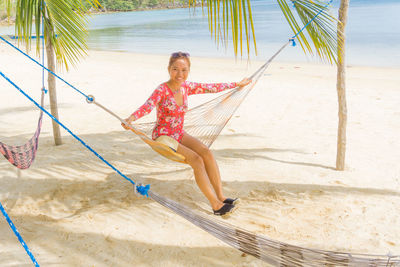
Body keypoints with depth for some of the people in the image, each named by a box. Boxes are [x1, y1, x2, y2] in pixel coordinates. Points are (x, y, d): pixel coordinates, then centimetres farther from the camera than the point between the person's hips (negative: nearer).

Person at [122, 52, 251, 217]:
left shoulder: (187, 87, 2)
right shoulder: (162, 90, -17)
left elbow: (211, 88, 11)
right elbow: (147, 107, -33)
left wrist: (237, 84, 20)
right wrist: (130, 119, -53)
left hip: (179, 134, 6)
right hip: (163, 136, -6)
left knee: (206, 152, -18)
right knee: (196, 159, -23)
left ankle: (221, 196, -13)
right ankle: (216, 205, -18)